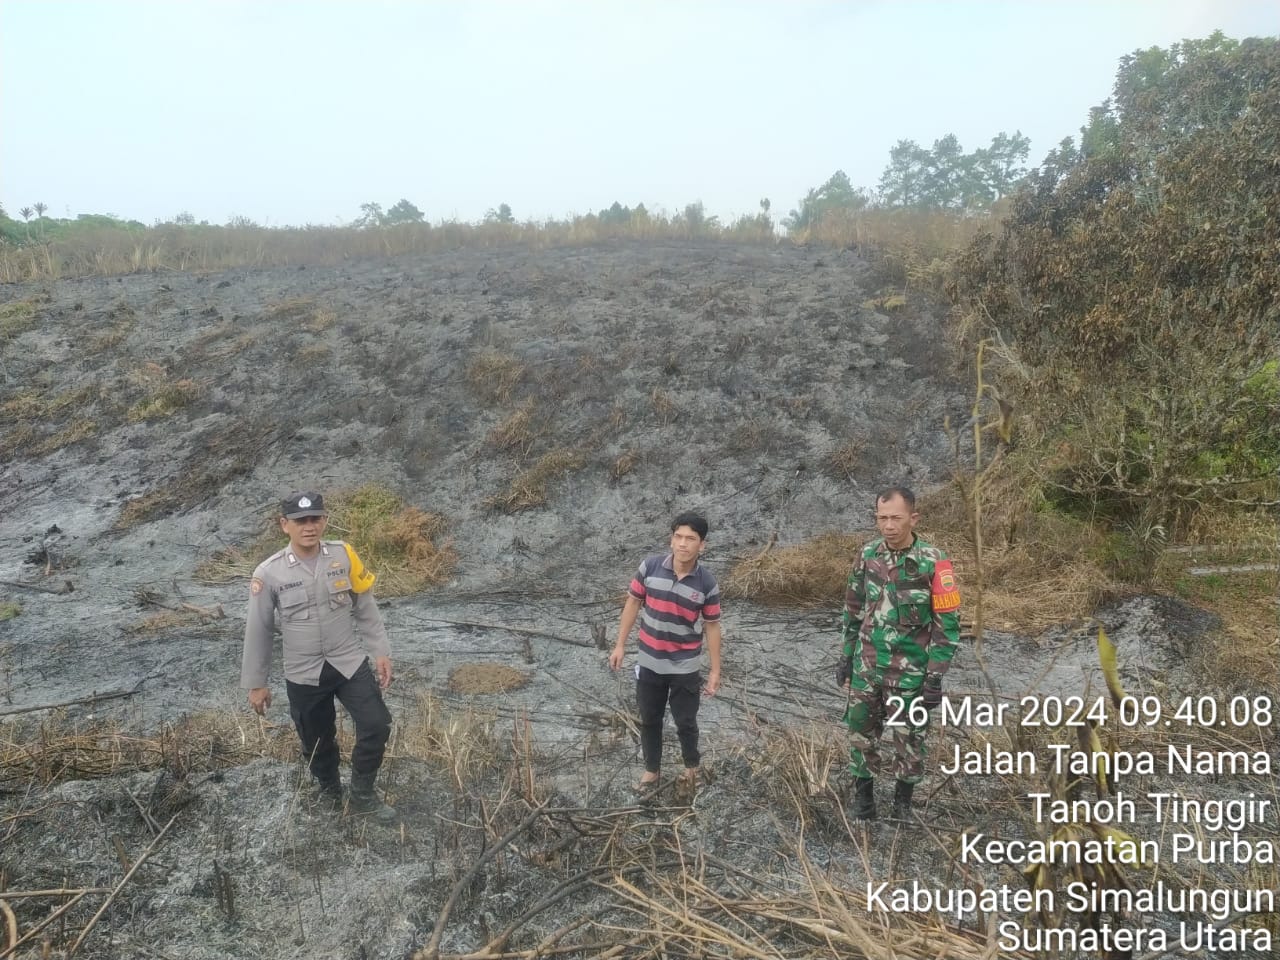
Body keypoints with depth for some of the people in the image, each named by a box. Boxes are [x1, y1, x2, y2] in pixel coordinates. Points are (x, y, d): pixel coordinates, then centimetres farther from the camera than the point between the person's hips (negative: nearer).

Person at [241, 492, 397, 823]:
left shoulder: (343, 556, -8)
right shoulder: (269, 573, -13)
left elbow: (366, 608, 3)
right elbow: (258, 631, -3)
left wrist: (381, 651, 2)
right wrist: (255, 683, 2)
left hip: (350, 662, 1)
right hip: (303, 675, -1)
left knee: (376, 726, -4)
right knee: (317, 742, 14)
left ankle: (363, 795, 19)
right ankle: (330, 793, 43)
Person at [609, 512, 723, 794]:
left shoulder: (707, 584, -15)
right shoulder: (650, 567, -13)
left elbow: (712, 626, -4)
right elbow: (633, 603, 0)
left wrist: (715, 670, -1)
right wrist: (620, 645, 2)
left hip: (686, 667, -2)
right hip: (649, 662, 2)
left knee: (685, 721, 14)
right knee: (649, 720, 16)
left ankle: (692, 765, 41)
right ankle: (652, 769, 38)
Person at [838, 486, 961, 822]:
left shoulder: (933, 562, -16)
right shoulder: (868, 555, -3)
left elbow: (948, 624, -11)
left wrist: (935, 677, -12)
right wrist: (846, 658, 9)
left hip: (910, 672, -3)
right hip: (866, 668, 4)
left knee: (909, 742, 10)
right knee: (861, 736, 12)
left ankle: (902, 803, 32)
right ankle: (863, 801, 31)